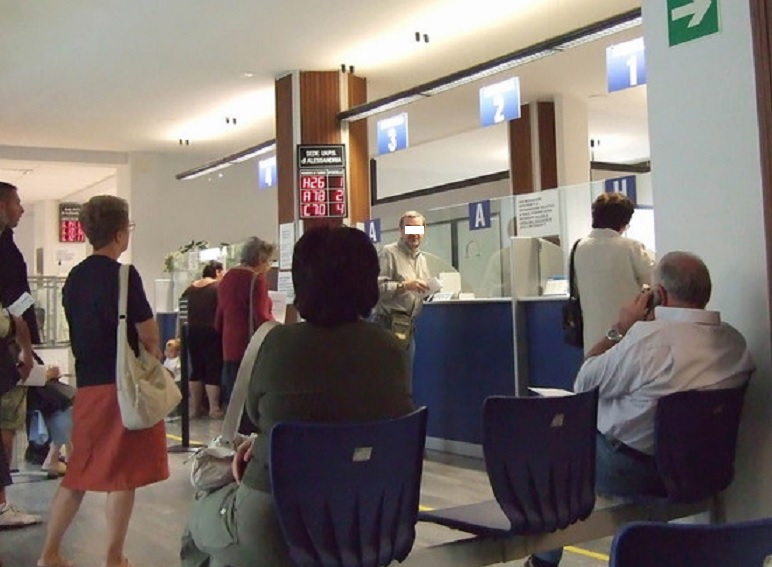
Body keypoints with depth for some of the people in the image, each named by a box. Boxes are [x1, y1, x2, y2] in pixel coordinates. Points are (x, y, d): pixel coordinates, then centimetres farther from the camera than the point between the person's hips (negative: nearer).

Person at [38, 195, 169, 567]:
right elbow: (148, 335, -11)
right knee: (123, 476, 1)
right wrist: (152, 356, 9)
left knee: (79, 473, 16)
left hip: (87, 383, 7)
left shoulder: (75, 277, 10)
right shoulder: (122, 275, -12)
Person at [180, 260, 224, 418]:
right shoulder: (219, 287, -9)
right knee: (213, 369, 1)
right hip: (211, 333, -6)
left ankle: (195, 407, 17)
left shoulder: (191, 288, 10)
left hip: (192, 332, 6)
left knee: (196, 369, 12)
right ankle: (214, 408, 4)